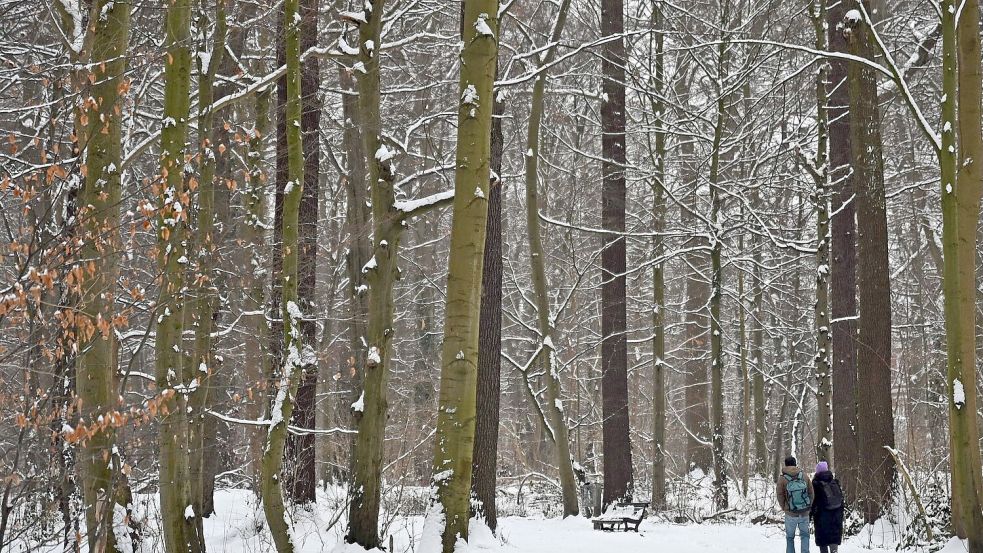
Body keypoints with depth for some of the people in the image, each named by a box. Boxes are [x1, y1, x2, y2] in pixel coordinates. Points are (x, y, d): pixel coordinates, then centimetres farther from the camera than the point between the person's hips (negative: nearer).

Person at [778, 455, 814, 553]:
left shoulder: (782, 479, -11)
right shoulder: (804, 476, -5)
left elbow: (780, 496, -6)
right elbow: (811, 493, 1)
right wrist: (808, 507, 13)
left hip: (790, 514, -1)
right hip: (805, 513, 1)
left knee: (790, 537, 14)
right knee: (805, 535, 17)